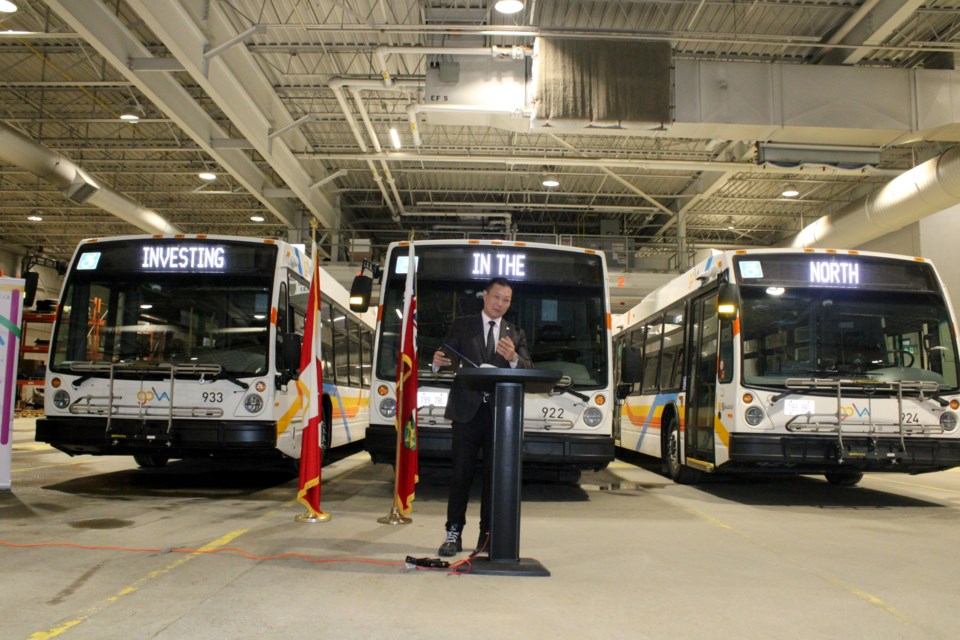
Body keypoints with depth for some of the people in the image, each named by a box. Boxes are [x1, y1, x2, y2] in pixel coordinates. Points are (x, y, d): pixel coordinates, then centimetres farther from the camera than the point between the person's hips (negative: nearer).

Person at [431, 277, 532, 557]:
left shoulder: (515, 334, 12)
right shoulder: (462, 326, 8)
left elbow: (529, 370, 0)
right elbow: (448, 360, 0)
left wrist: (513, 358, -21)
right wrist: (439, 362, -24)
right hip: (467, 410, -2)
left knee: (495, 475, 5)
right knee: (461, 473, 0)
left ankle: (488, 535, 13)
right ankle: (453, 533, 7)